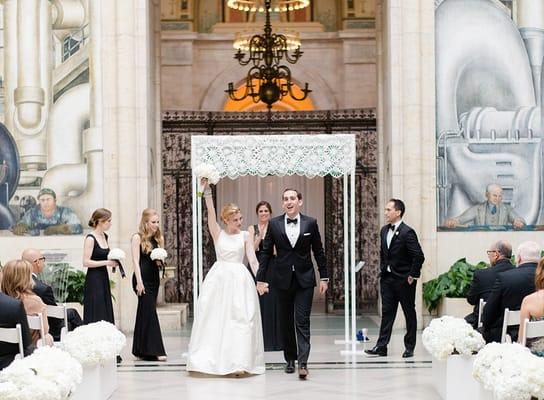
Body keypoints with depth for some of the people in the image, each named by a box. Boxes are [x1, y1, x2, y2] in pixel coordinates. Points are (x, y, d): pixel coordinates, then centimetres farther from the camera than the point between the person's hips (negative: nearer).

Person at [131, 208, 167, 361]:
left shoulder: (159, 238, 12)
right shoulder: (137, 238, -5)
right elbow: (136, 261, -9)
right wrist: (139, 282, -16)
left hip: (154, 278, 6)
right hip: (142, 278, -6)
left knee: (144, 313, 11)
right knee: (150, 312, -10)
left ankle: (140, 350, 17)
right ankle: (154, 350, -11)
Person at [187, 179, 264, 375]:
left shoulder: (245, 236, 5)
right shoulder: (217, 233, 6)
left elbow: (252, 258, -2)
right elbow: (211, 213, -4)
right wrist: (207, 191, -14)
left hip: (239, 279, -1)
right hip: (219, 277, 1)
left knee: (240, 317, -6)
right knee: (215, 317, -1)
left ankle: (238, 361, -5)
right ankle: (216, 359, 7)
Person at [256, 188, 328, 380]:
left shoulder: (310, 223, 0)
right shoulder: (274, 224, 1)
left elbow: (318, 252, 5)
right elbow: (266, 253, 3)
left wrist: (324, 277, 3)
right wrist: (261, 279, -1)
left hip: (304, 279, -2)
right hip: (283, 279, 2)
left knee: (302, 321, -8)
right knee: (286, 322, 9)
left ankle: (303, 363, -14)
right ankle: (290, 359, 20)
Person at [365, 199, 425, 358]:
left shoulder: (407, 232, -16)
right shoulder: (384, 230, 8)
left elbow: (419, 256, -19)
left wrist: (412, 276, -15)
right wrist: (383, 269, 14)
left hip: (403, 280, -7)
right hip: (387, 278, 7)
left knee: (409, 313, 6)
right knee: (387, 312, 5)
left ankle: (409, 347, 13)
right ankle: (381, 346, 4)